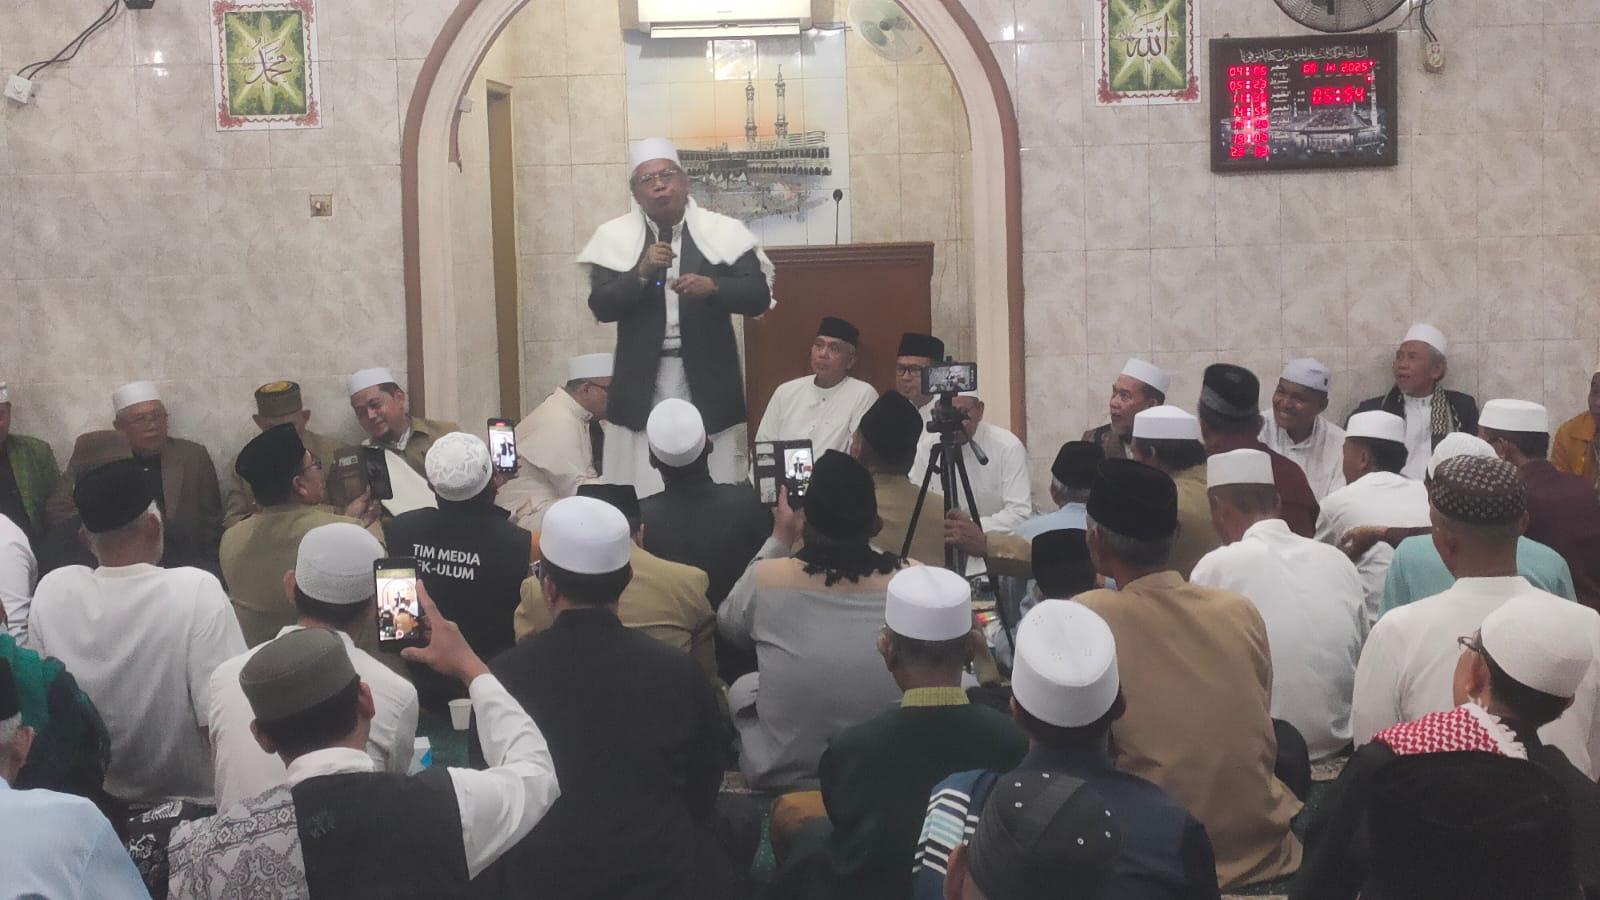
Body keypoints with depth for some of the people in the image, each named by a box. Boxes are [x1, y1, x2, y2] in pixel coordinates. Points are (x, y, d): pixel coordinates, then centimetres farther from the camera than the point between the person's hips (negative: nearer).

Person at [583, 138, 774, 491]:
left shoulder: (722, 231, 0)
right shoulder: (616, 237, 1)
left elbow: (759, 296, -4)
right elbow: (601, 307, -4)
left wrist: (712, 286, -21)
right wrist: (642, 273, -19)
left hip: (706, 380, 0)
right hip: (642, 382, 0)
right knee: (641, 488, 0)